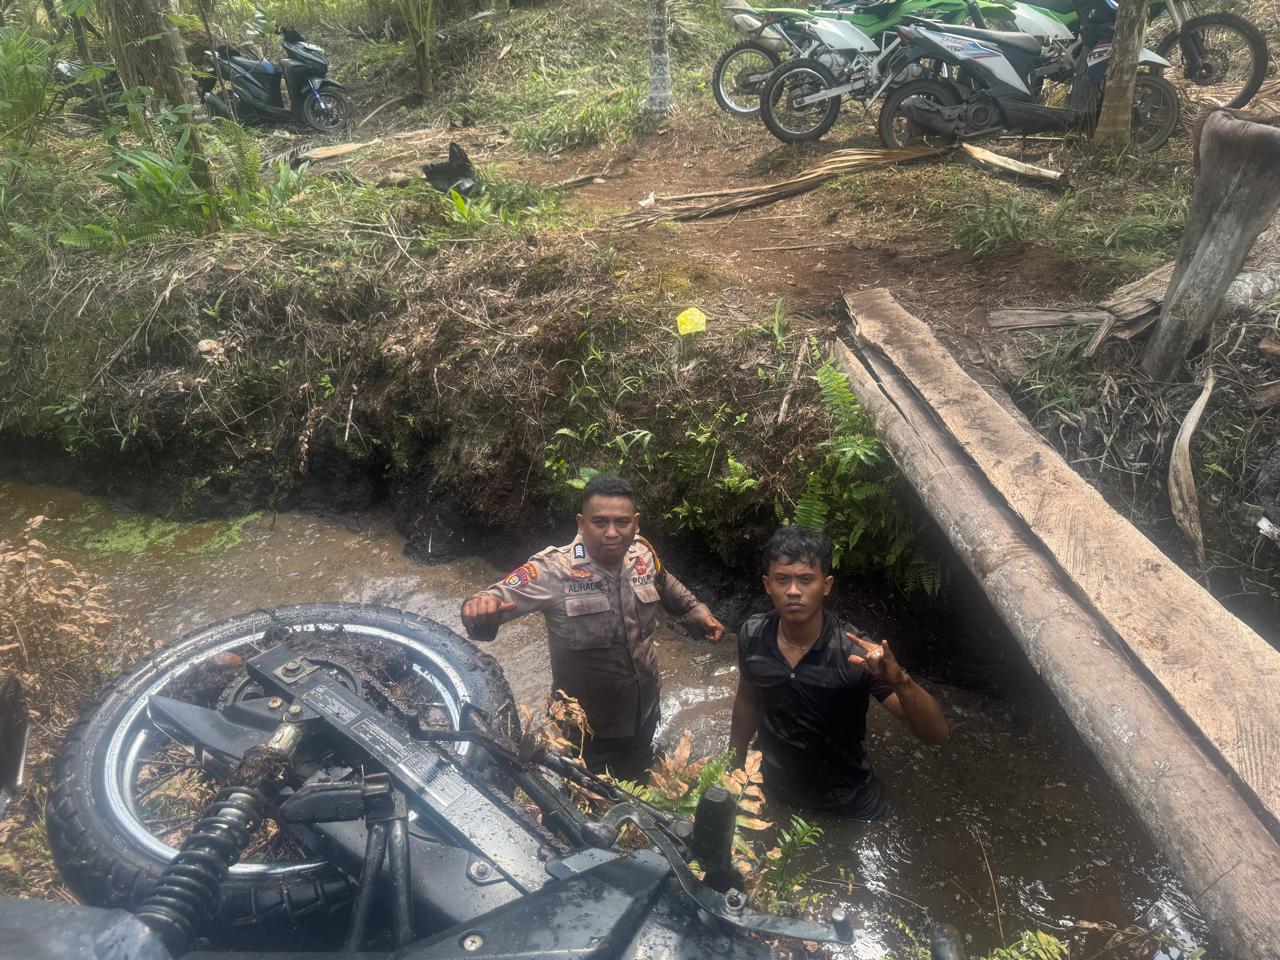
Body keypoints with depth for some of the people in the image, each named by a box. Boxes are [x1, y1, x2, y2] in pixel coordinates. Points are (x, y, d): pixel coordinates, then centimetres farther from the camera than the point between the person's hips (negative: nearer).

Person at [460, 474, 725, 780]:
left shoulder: (643, 553, -11)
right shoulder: (554, 569, -27)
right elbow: (502, 595, -37)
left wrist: (698, 613, 4)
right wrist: (482, 606, -58)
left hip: (644, 709, 5)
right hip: (586, 725, -4)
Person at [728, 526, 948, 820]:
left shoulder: (854, 652, -30)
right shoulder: (752, 635, -19)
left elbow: (936, 734, -32)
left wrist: (901, 681, -50)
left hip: (849, 806, -2)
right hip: (775, 793, 3)